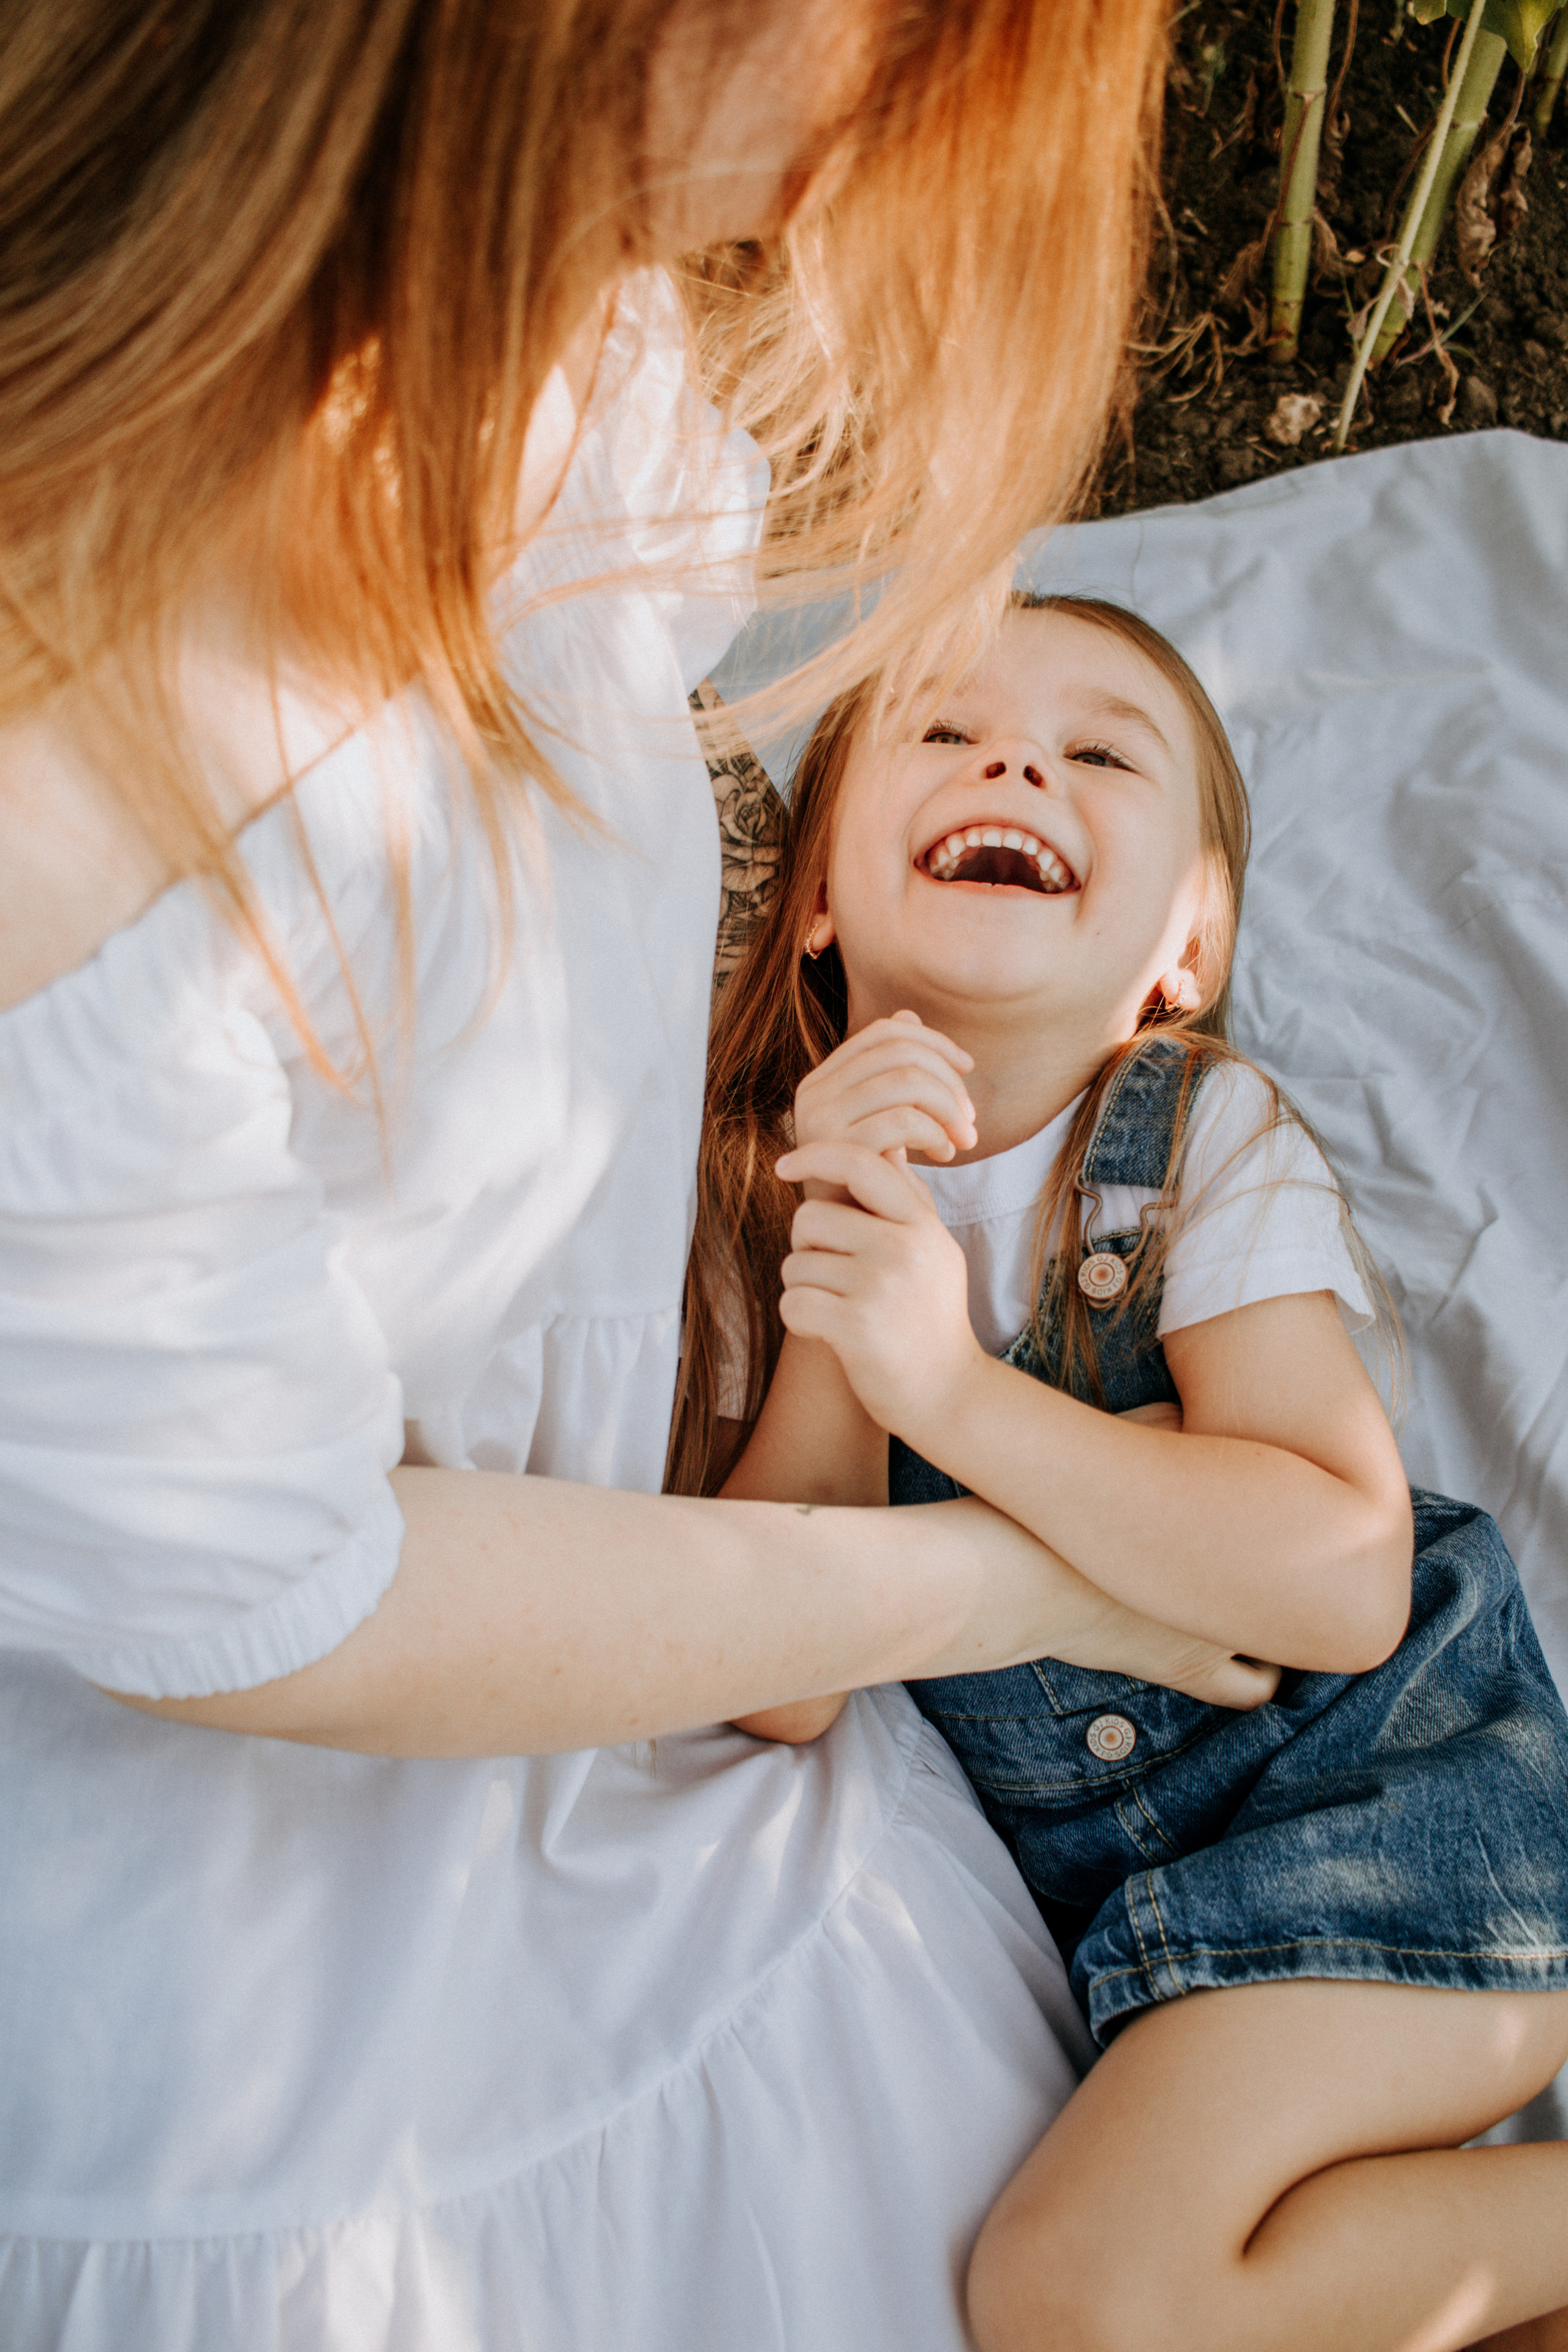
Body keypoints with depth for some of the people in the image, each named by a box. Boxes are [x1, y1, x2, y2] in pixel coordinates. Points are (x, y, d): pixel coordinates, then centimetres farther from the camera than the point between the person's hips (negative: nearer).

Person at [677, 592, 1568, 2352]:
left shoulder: (1212, 1143, -14)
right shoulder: (752, 1190, -5)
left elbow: (1345, 1586, -25)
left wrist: (950, 1383, -32)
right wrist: (833, 1266, -25)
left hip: (1363, 1789, -5)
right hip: (1072, 1856, 5)